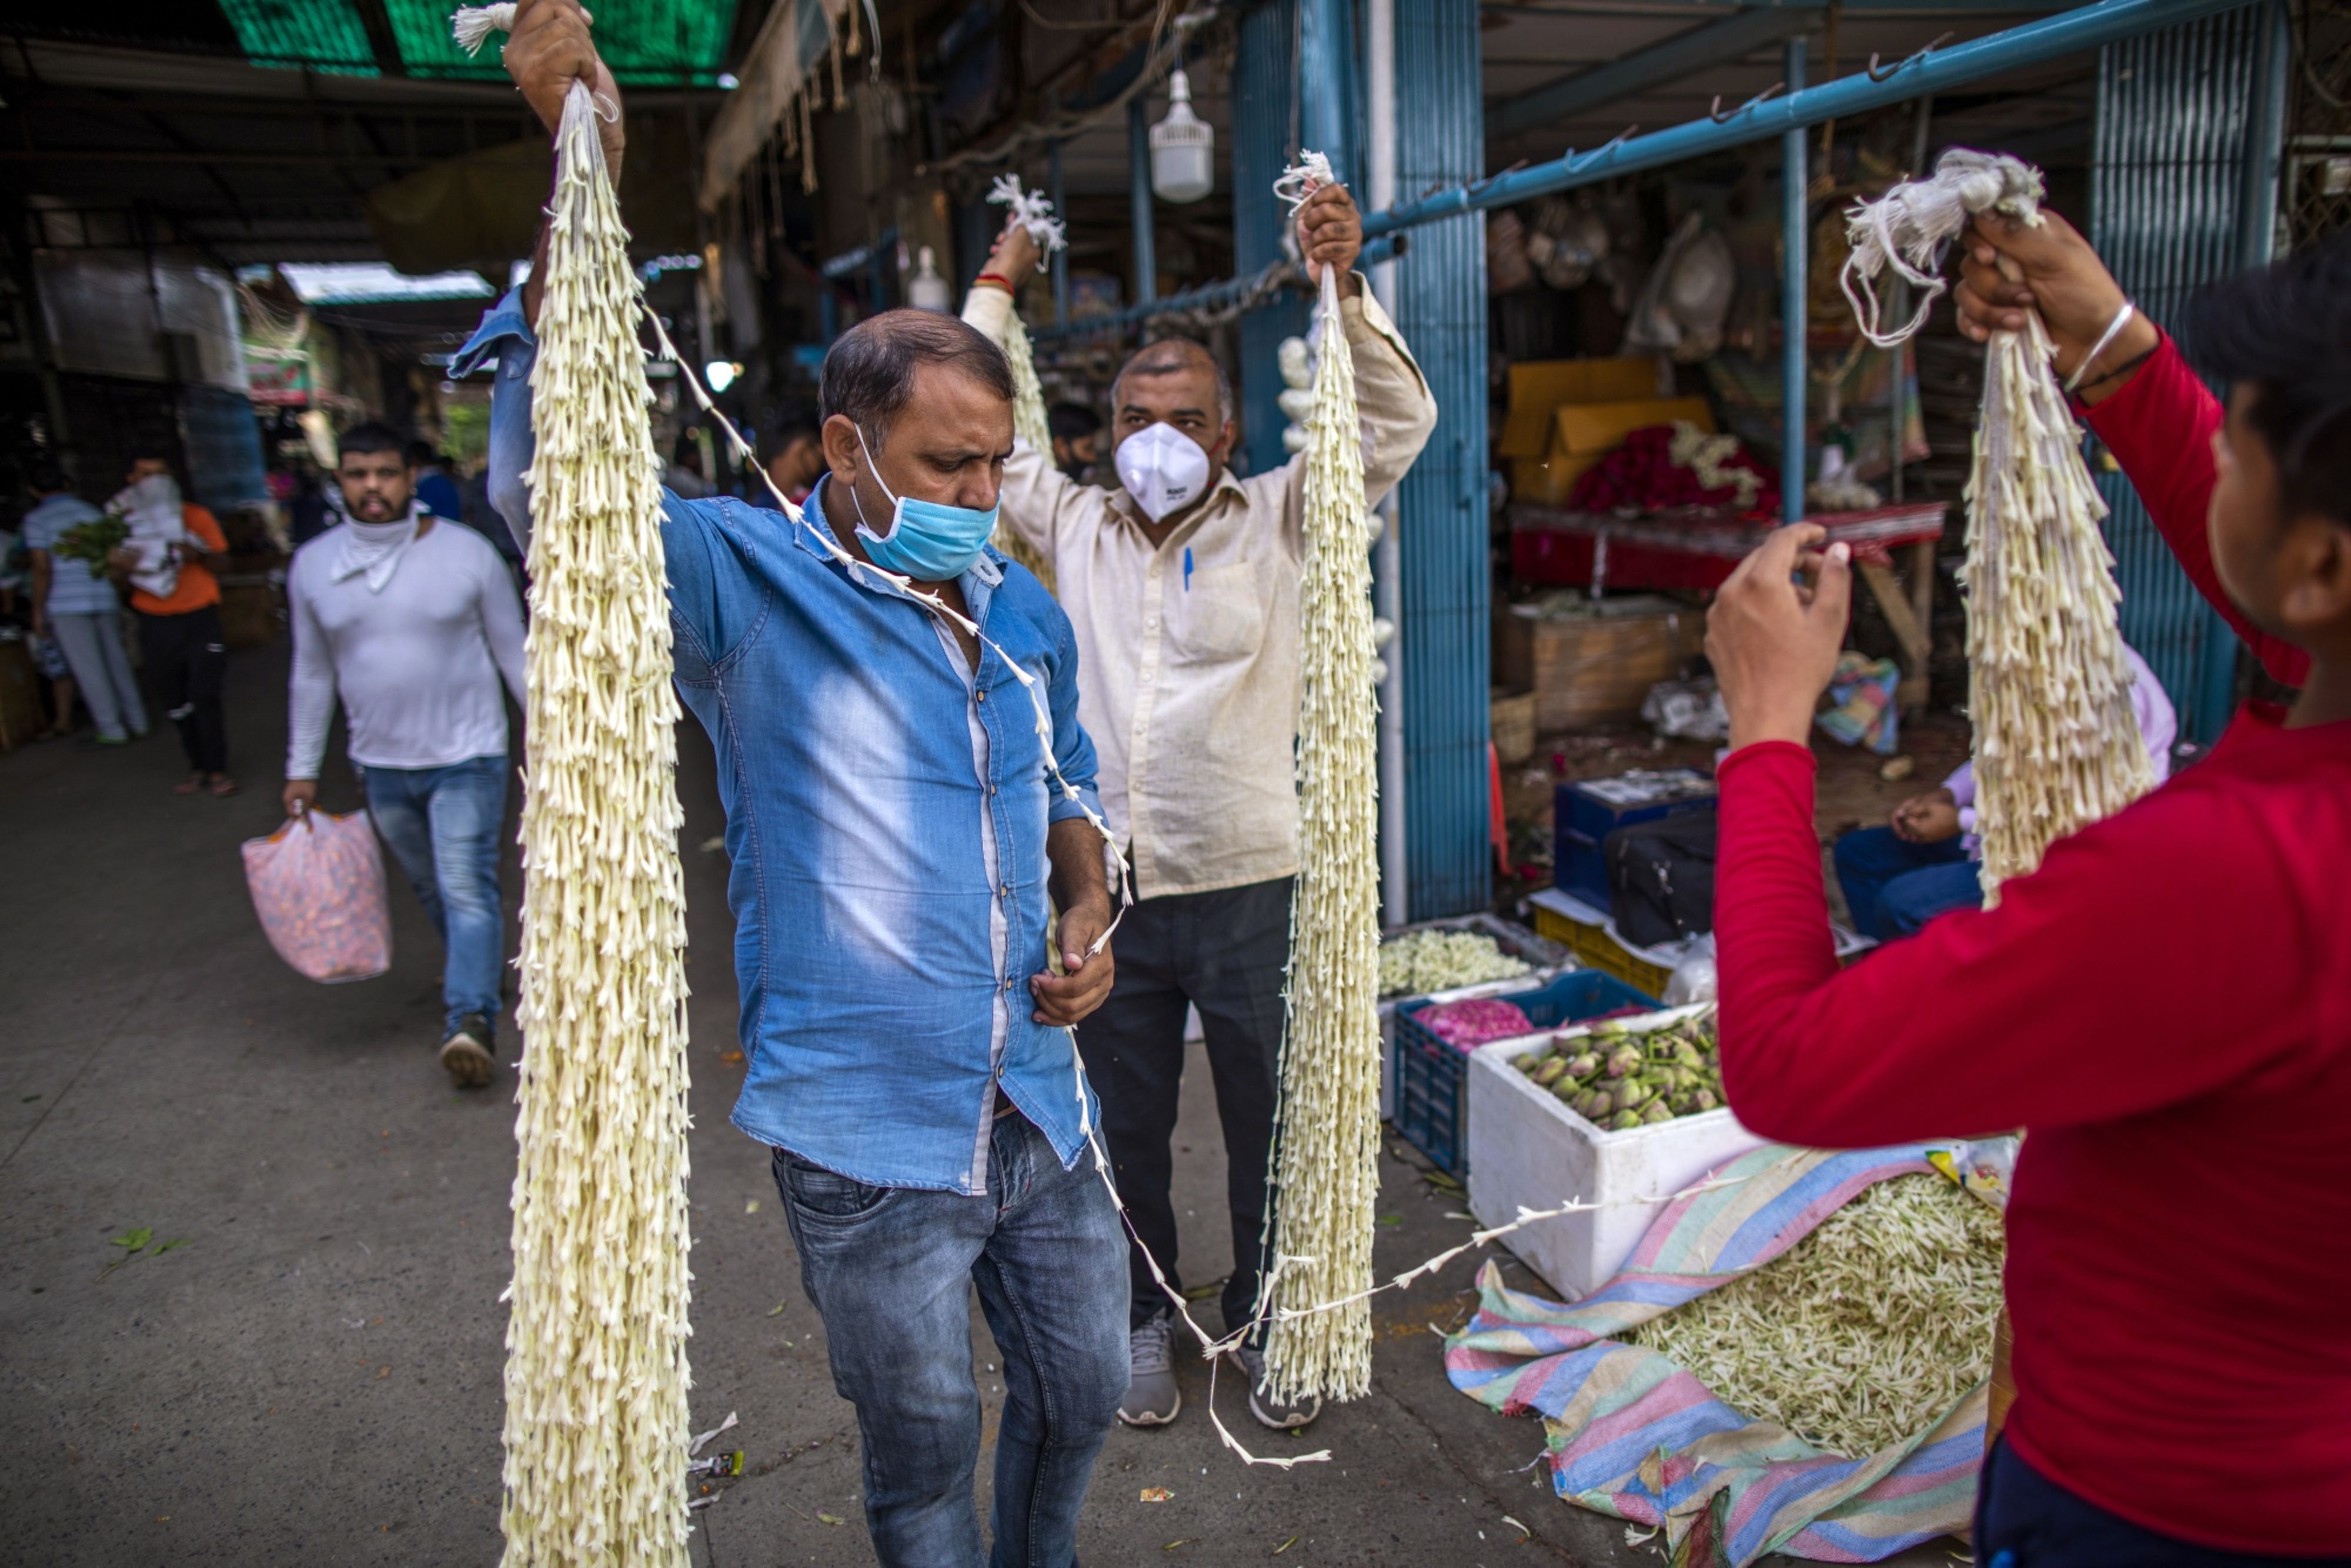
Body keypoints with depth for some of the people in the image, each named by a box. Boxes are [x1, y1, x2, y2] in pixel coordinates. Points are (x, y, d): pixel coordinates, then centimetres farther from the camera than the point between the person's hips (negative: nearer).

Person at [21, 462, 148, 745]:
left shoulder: (36, 520, -5)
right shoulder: (91, 511, 8)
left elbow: (42, 569, -11)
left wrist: (38, 611, -5)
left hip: (66, 605, -4)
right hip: (105, 600, 4)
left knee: (88, 669, 2)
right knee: (117, 661, 13)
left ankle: (113, 729, 6)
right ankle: (137, 720, 19)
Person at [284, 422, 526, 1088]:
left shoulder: (468, 552, -8)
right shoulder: (312, 566, 1)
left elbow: (513, 651, -1)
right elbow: (311, 673, 10)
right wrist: (301, 769, 12)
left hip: (467, 755, -4)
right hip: (382, 764, 4)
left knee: (467, 888, -14)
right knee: (432, 890, 18)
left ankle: (470, 1019, -19)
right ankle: (482, 967, 39)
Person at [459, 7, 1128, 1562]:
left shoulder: (1028, 613, 4)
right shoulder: (749, 578, -12)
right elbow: (552, 476, -29)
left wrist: (1087, 916, 0)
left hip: (1042, 1106, 6)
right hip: (869, 1135, -5)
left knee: (1085, 1391, 25)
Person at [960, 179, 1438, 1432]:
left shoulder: (1276, 521, 1)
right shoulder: (1074, 529, 7)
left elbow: (1398, 424, -6)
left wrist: (1343, 286, -17)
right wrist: (999, 284, 16)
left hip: (1250, 889, -1)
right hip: (1107, 892, 2)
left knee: (1268, 1126, 13)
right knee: (1124, 1127, 16)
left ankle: (1263, 1322, 36)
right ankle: (1144, 1316, 39)